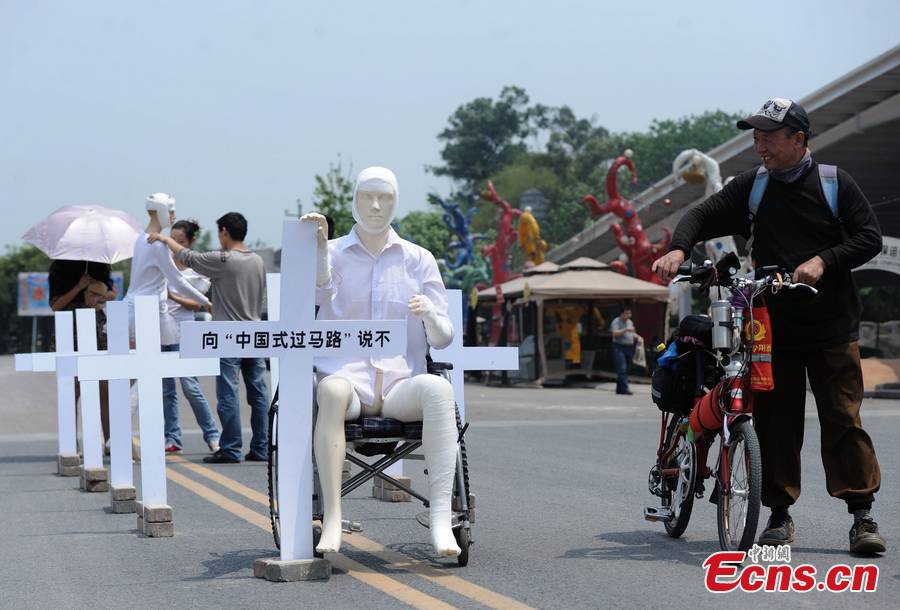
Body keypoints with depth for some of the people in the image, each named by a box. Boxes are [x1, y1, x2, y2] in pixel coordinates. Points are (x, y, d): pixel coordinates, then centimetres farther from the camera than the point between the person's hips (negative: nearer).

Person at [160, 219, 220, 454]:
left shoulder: (198, 268, -1)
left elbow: (198, 305, -4)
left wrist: (173, 297, -16)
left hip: (182, 333, -4)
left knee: (190, 386, -7)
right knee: (166, 389, 6)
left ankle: (211, 434, 5)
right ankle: (172, 438, 11)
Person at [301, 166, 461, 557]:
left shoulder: (419, 260, 14)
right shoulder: (332, 253, 13)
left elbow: (443, 340, 9)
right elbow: (320, 293, -10)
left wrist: (430, 315, -13)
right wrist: (318, 246, -25)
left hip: (401, 383, 1)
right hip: (349, 378, -1)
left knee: (438, 388, -33)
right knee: (333, 388, -37)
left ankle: (440, 519, -40)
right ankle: (332, 521, -41)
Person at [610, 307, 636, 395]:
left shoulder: (630, 322, 19)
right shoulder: (616, 321, -4)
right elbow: (615, 333, -16)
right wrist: (626, 330, -25)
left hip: (629, 347, 7)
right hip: (619, 347, -7)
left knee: (626, 370, 6)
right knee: (622, 369, -15)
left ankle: (619, 389, 11)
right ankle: (625, 388, -21)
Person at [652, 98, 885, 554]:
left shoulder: (835, 183, 4)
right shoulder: (750, 187, 9)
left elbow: (870, 237, 3)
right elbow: (705, 216, 6)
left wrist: (823, 261, -13)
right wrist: (679, 248, -15)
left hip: (831, 327, -2)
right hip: (771, 325, 2)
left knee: (843, 419, -5)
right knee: (775, 423, 2)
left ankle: (862, 515, 0)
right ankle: (779, 515, 12)